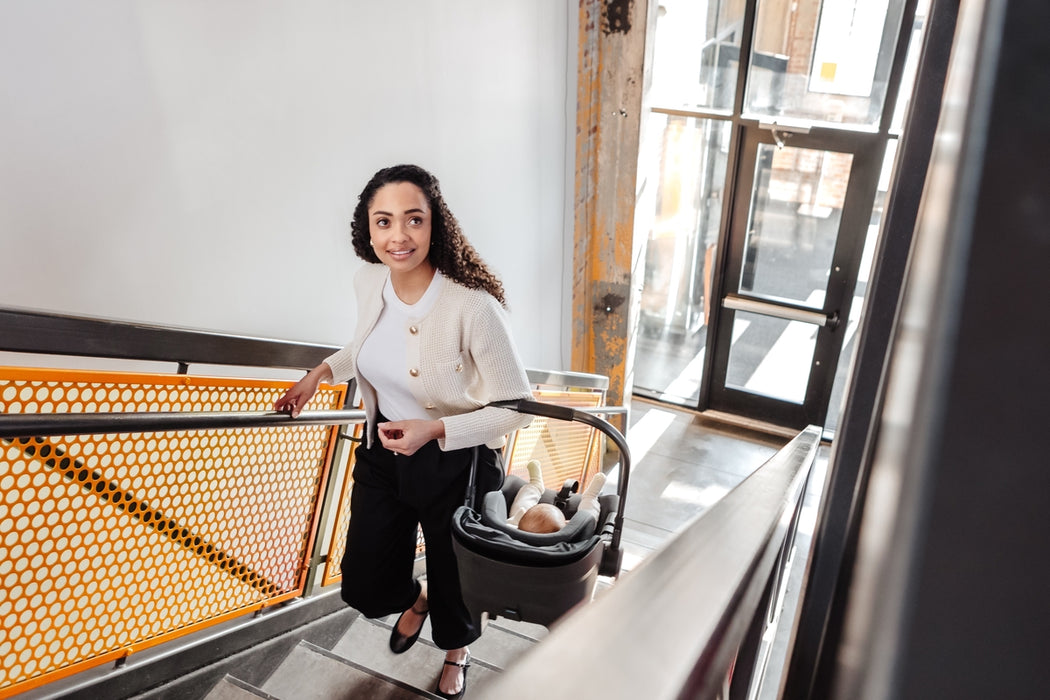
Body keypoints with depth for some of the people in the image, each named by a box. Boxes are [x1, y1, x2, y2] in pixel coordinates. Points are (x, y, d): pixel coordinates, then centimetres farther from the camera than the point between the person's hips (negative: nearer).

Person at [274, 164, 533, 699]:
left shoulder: (473, 306, -29)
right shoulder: (369, 283, -9)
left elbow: (517, 407, -21)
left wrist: (434, 430, -28)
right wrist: (320, 373, 5)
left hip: (455, 464, -5)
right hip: (382, 452, 5)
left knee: (452, 579, 19)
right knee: (364, 588, 17)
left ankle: (456, 650, 56)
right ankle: (415, 598, 55)